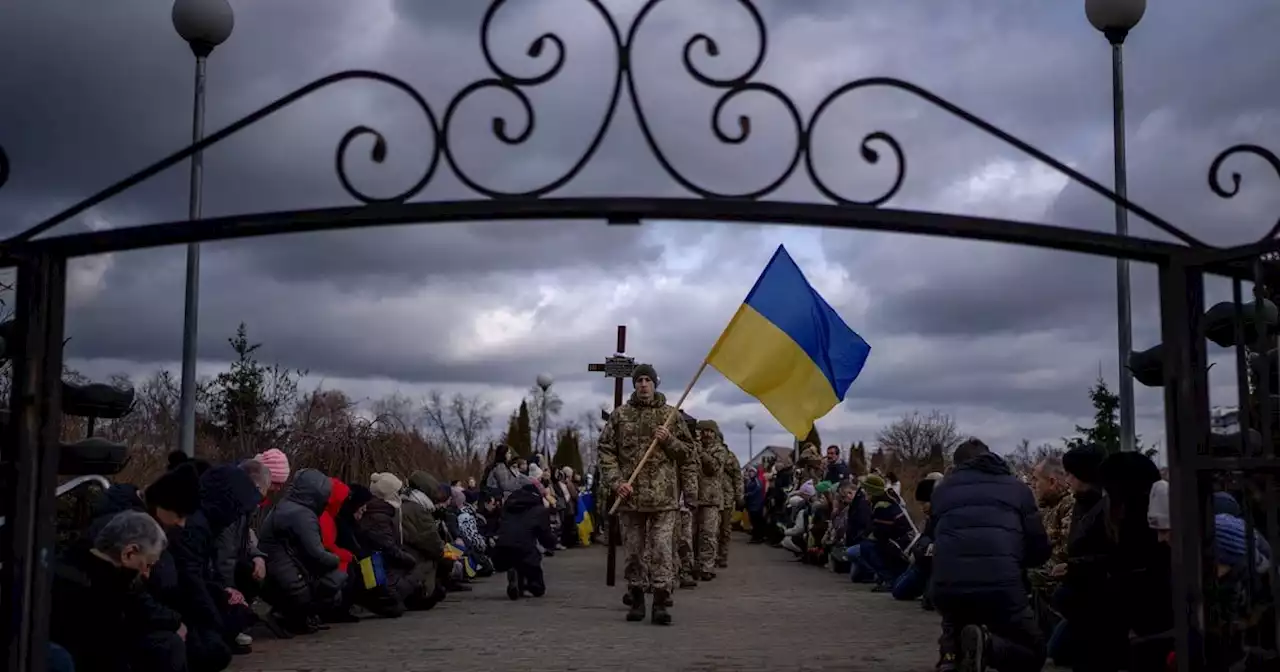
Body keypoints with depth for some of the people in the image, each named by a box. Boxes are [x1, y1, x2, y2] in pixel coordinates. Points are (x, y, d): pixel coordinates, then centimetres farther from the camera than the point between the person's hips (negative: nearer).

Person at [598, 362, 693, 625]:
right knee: (633, 551, 8)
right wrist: (616, 481, -6)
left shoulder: (670, 415, 7)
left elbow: (686, 450, 11)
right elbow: (605, 450, 5)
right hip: (630, 495, 1)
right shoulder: (620, 415, 6)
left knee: (661, 550, -6)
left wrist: (669, 440, -9)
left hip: (663, 496, -1)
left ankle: (660, 603, -4)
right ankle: (636, 600, 19)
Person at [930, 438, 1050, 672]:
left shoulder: (941, 489, 22)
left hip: (946, 585, 3)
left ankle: (952, 652, 6)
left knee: (956, 623, 39)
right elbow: (1040, 550, 18)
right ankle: (987, 646, -12)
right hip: (1000, 585, -3)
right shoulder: (1016, 487, 18)